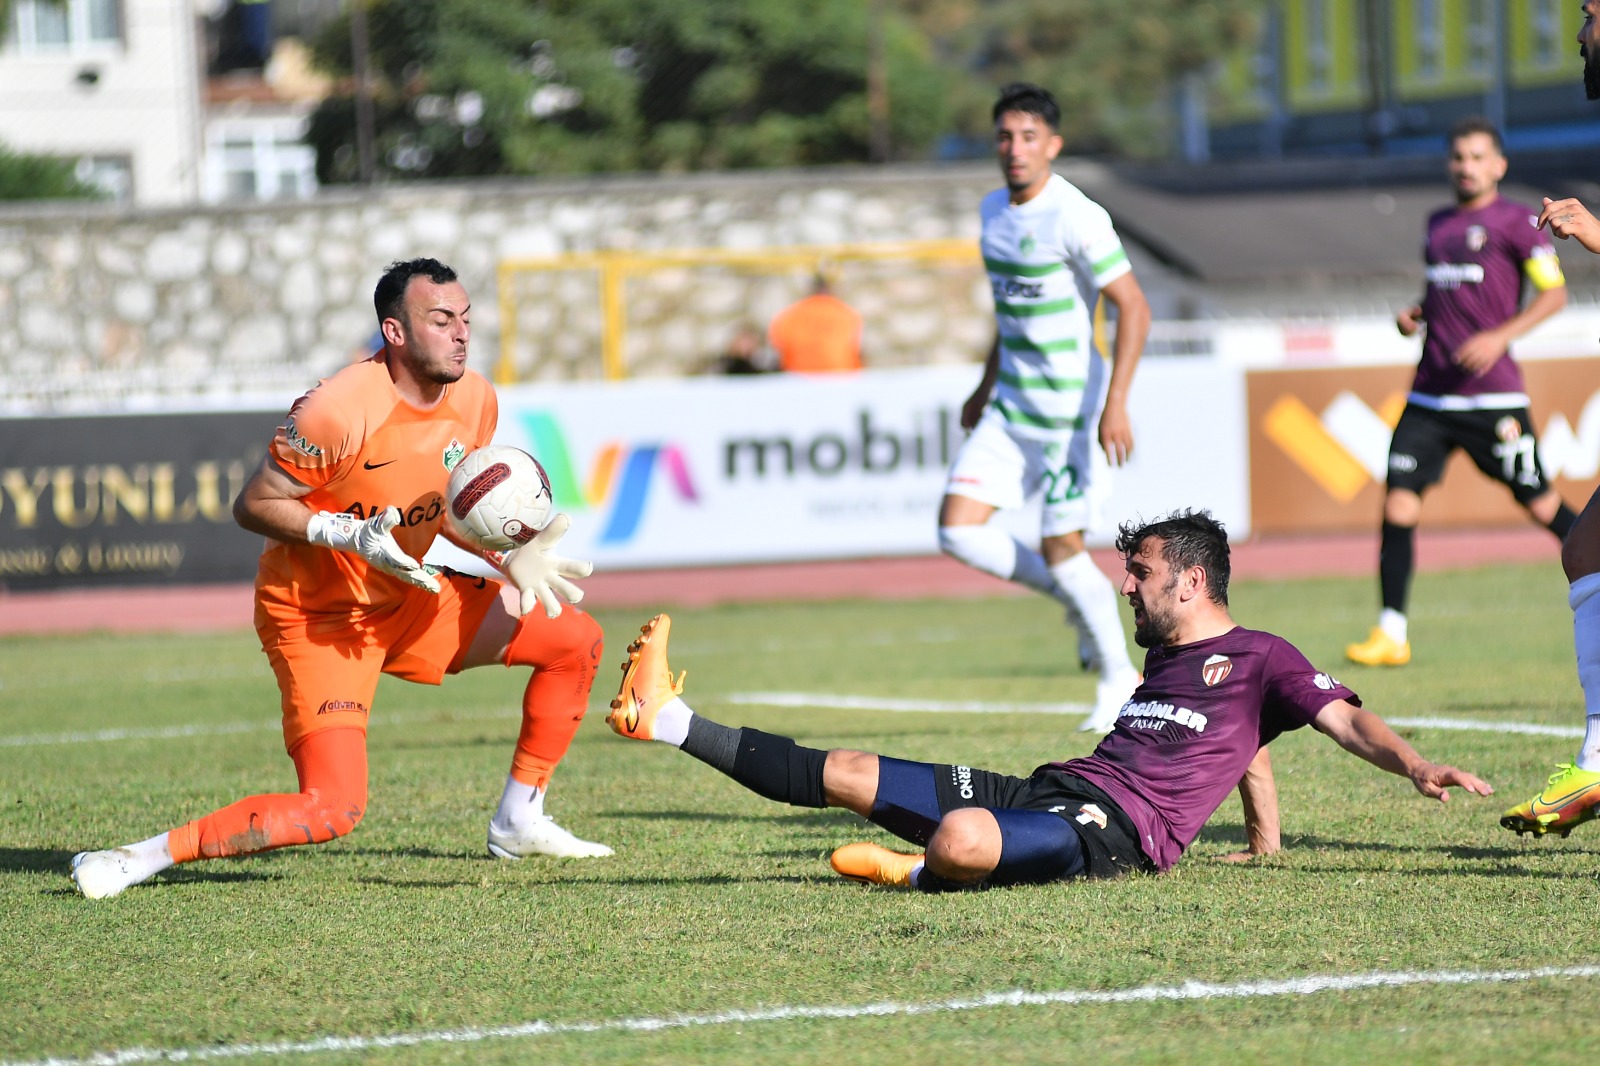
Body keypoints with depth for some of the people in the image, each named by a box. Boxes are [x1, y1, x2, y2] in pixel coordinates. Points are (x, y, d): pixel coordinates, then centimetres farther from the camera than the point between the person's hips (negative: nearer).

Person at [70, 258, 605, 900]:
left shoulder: (474, 400, -3)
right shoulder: (339, 411, -27)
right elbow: (252, 506, -18)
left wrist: (509, 557, -5)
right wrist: (352, 535, -28)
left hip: (407, 598, 8)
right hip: (317, 617, -8)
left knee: (576, 641, 7)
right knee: (334, 809, -23)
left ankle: (518, 823, 21)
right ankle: (141, 858, -14)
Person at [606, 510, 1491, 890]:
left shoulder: (1261, 660, 3)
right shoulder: (1164, 660, 29)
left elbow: (1345, 720, -7)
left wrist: (1416, 767, -24)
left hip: (1113, 832, -9)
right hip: (1048, 792, 9)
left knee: (960, 839, -40)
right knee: (845, 775, 6)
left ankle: (923, 873, -8)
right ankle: (672, 722, 10)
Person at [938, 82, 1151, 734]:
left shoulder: (1076, 217, -17)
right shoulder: (994, 210, 8)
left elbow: (1133, 307, -18)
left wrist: (1116, 403, -25)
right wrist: (986, 386, 25)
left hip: (1073, 407, -7)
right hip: (1012, 407, 7)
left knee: (1060, 549, -5)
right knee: (959, 531, -3)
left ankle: (1119, 677, 15)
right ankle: (1080, 602, 17)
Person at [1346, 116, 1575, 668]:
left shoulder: (1515, 220, -3)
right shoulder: (1438, 224, 17)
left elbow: (1554, 292, -6)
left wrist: (1499, 336, -17)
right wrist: (1415, 313, 10)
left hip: (1493, 394, -6)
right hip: (1430, 393, 6)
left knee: (1537, 501, 0)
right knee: (1399, 502, -5)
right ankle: (1391, 634, 0)